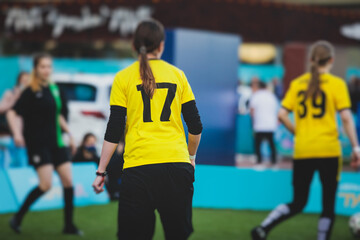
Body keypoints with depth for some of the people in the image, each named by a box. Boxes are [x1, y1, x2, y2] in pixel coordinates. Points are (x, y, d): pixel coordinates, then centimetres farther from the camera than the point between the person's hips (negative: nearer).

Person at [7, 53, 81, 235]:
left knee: (68, 181, 0)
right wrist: (17, 133, -26)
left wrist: (69, 133, 19)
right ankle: (18, 218, 3)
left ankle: (69, 225, 10)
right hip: (38, 144, -6)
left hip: (56, 142, 7)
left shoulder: (55, 90, 11)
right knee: (46, 184, -15)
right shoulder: (30, 92, -8)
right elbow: (13, 113, -12)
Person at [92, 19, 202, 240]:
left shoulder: (123, 78, 4)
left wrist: (101, 171, 6)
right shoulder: (177, 75, 10)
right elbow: (196, 126, 10)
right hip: (177, 163, 2)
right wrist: (191, 156, 27)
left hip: (138, 166, -2)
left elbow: (114, 131, 0)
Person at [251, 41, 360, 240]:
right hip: (329, 151, -4)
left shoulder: (297, 83, 8)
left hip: (302, 151, 4)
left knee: (298, 203, 13)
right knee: (328, 205, 6)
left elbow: (282, 115, 2)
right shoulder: (336, 84, -3)